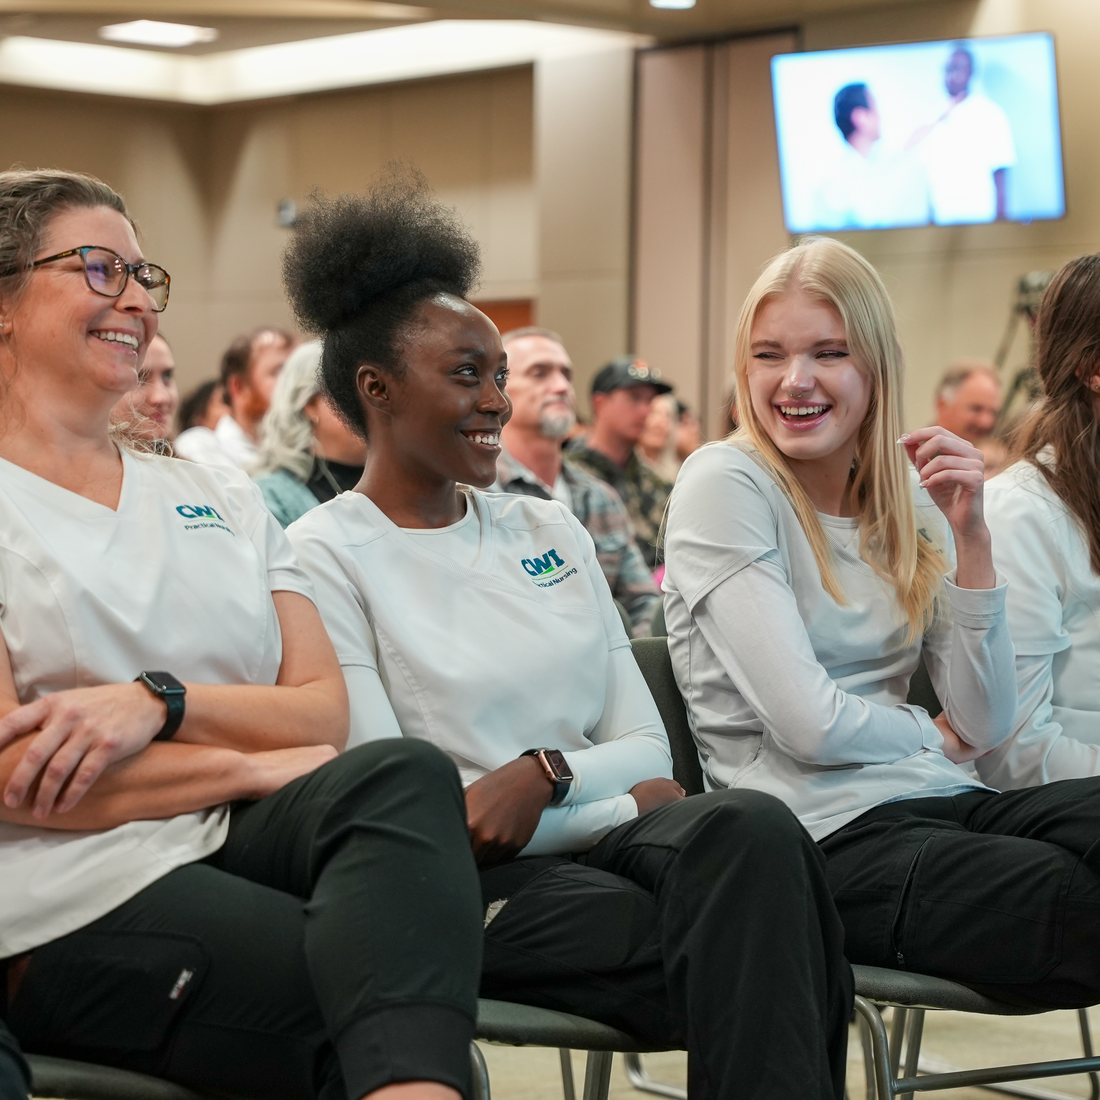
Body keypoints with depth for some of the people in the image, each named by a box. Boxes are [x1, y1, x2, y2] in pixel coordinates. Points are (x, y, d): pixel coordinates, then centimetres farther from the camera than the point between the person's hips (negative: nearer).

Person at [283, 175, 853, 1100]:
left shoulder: (550, 533, 18)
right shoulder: (325, 557, -1)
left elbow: (648, 751, 11)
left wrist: (546, 772, -12)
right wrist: (619, 799, -7)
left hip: (599, 843, 6)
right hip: (471, 882, -6)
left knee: (752, 827, -30)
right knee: (749, 966, -33)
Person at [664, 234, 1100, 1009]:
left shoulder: (909, 500, 14)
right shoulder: (725, 485, -3)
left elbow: (985, 726, 6)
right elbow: (808, 725, -13)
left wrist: (970, 536, -1)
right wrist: (937, 736, 6)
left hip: (940, 805, 6)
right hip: (822, 839, -6)